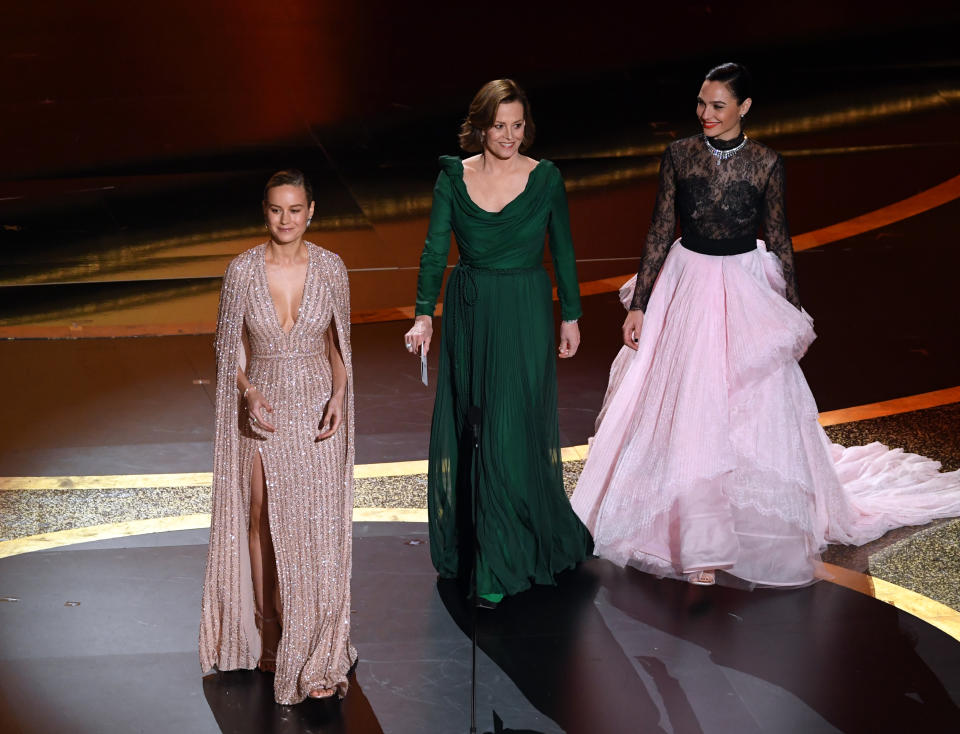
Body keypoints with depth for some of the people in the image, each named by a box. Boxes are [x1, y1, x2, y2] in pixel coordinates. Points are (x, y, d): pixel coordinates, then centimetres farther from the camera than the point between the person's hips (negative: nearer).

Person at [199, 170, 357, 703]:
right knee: (261, 523, 9)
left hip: (317, 412, 0)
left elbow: (339, 343, 6)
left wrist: (339, 396, -10)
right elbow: (228, 348, 1)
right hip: (261, 411, 1)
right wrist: (250, 393, -16)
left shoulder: (330, 269, -4)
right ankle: (267, 635, 28)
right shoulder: (242, 271, -6)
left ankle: (317, 657, 5)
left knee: (317, 529, -3)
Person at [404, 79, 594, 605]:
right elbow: (436, 249, -5)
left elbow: (563, 252, 5)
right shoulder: (453, 177, 0)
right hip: (467, 313, 3)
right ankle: (463, 544, 32)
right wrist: (424, 315, -16)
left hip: (525, 315, -3)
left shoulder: (546, 178, -4)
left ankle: (502, 566, 2)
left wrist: (571, 317, 6)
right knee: (463, 430, 12)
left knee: (512, 431, -6)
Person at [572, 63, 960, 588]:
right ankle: (698, 540, 13)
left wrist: (795, 312, 5)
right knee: (683, 411, 1)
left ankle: (749, 525, 25)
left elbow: (778, 240, 2)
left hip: (745, 293, -1)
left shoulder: (766, 163, -5)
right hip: (685, 287, 1)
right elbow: (660, 232, 1)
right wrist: (638, 304, 0)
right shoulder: (678, 154, -3)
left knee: (746, 412, 4)